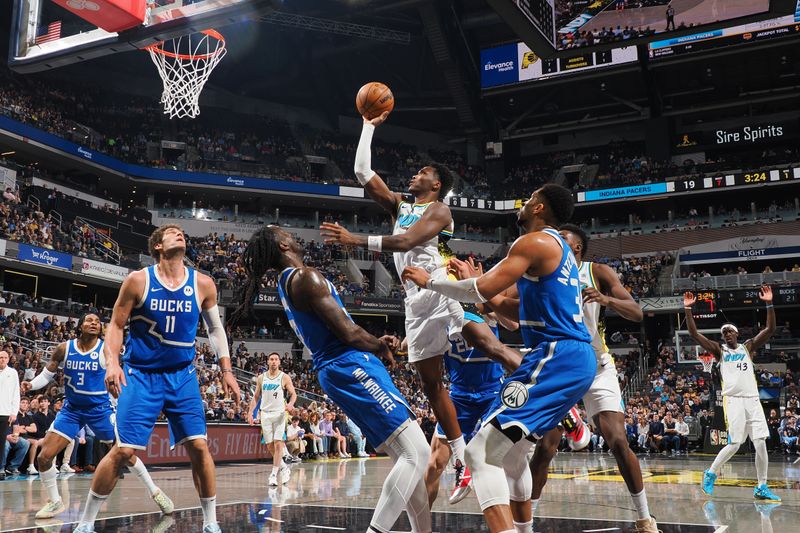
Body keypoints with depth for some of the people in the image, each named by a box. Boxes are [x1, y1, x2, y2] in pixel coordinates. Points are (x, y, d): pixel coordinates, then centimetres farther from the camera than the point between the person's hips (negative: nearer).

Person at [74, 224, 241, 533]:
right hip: (141, 374, -2)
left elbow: (215, 328, 11)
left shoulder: (202, 284, -1)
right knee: (123, 450, -7)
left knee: (198, 447, -3)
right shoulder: (138, 280, -8)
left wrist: (226, 371, 5)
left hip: (182, 376, 3)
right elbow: (116, 325, -2)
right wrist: (112, 362, -19)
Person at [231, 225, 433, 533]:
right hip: (351, 368, -10)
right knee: (416, 453, -13)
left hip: (339, 371, 10)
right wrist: (381, 348, 2)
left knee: (409, 455, 14)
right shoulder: (306, 277, -13)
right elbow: (348, 334, -17)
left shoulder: (286, 282, 18)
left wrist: (377, 344, 14)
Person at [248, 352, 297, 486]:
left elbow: (293, 394, 0)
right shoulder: (261, 378, 7)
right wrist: (250, 412, 4)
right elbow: (256, 396, 12)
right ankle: (283, 467, 25)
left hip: (279, 413, -3)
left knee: (278, 443, -11)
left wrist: (290, 404, -21)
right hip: (265, 413, 3)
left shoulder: (285, 377, -2)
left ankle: (274, 474, -7)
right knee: (270, 445, 6)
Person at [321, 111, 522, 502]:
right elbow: (362, 172, 20)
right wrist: (369, 126, 22)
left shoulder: (438, 210, 1)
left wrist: (354, 240, -18)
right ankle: (462, 465, 9)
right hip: (416, 301, 7)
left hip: (441, 289, -7)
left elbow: (405, 242, -16)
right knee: (431, 384, 4)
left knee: (490, 345, -25)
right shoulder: (400, 206, 23)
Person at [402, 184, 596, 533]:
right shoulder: (561, 249, 23)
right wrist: (490, 296, 23)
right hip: (576, 358, 10)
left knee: (482, 453, -15)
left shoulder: (535, 241, -7)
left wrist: (429, 282, -3)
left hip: (556, 357, -10)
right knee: (512, 449, 26)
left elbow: (483, 290, -16)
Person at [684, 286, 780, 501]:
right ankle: (711, 473, 13)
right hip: (733, 400, -3)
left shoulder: (748, 347, 14)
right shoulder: (719, 350, 8)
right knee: (734, 444, -8)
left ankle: (761, 488, 7)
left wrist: (769, 304, -5)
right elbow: (694, 333, -2)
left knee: (761, 444, -3)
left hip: (752, 399, 3)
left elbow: (770, 329, 5)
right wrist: (688, 309, -9)